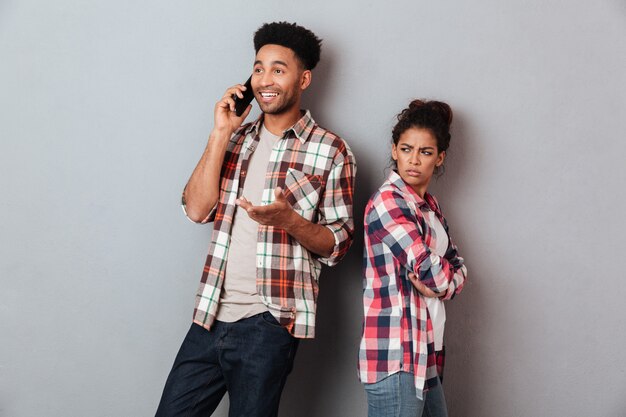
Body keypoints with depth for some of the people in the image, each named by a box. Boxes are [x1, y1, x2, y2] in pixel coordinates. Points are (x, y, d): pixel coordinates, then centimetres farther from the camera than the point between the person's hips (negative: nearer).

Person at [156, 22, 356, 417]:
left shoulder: (331, 151, -3)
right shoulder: (237, 139, 11)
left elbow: (338, 244, -3)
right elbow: (197, 208, -1)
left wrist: (289, 220, -21)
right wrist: (221, 134, -5)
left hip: (269, 324, -4)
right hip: (210, 314, 5)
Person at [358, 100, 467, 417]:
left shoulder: (429, 205, 14)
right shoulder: (387, 201, -13)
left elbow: (457, 267, 11)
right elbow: (433, 274, -20)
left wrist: (438, 282, -8)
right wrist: (437, 277, 0)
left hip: (425, 354, 9)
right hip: (395, 356, -9)